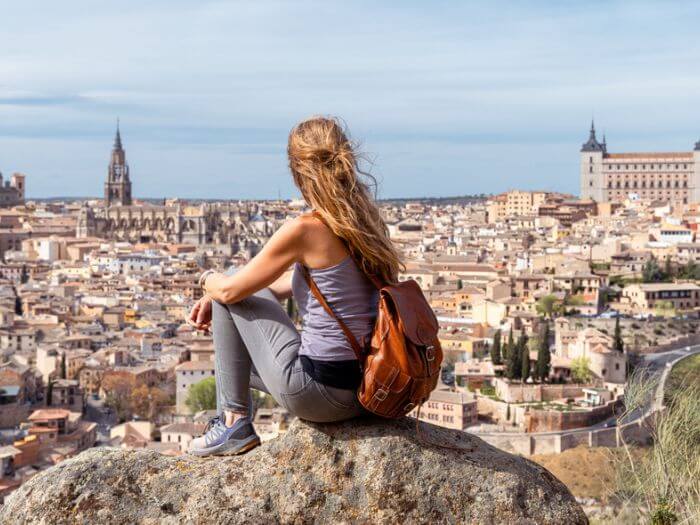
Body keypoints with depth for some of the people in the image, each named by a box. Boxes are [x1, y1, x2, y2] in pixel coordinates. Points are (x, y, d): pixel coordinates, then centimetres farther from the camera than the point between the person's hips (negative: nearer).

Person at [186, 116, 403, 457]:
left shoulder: (306, 230, -18)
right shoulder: (367, 221, 5)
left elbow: (231, 289, -7)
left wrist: (208, 279, 18)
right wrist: (215, 297, 19)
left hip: (320, 392, -8)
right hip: (367, 388, 8)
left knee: (226, 291, 8)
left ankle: (234, 423, 10)